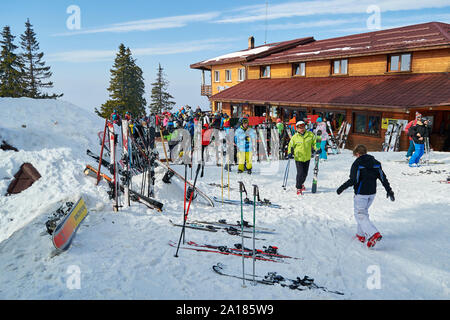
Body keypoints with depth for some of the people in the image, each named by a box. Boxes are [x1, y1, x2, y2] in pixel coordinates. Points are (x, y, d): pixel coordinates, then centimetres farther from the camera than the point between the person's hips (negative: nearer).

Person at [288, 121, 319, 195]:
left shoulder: (310, 135, -4)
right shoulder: (294, 137, -8)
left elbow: (314, 142, 9)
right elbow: (290, 146, 5)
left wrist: (317, 149, -5)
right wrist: (290, 153, -10)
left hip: (307, 158, 3)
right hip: (298, 158, -3)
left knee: (305, 173, 14)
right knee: (300, 173, -10)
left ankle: (301, 183, 43)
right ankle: (298, 188, 6)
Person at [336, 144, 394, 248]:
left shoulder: (357, 163, -11)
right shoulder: (375, 163, 7)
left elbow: (353, 180, -18)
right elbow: (383, 177, 7)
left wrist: (342, 188, -8)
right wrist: (389, 190, 14)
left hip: (361, 194, -7)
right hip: (372, 193, 7)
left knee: (360, 214, -2)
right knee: (364, 211, 21)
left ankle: (374, 234, -19)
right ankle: (361, 235, 26)